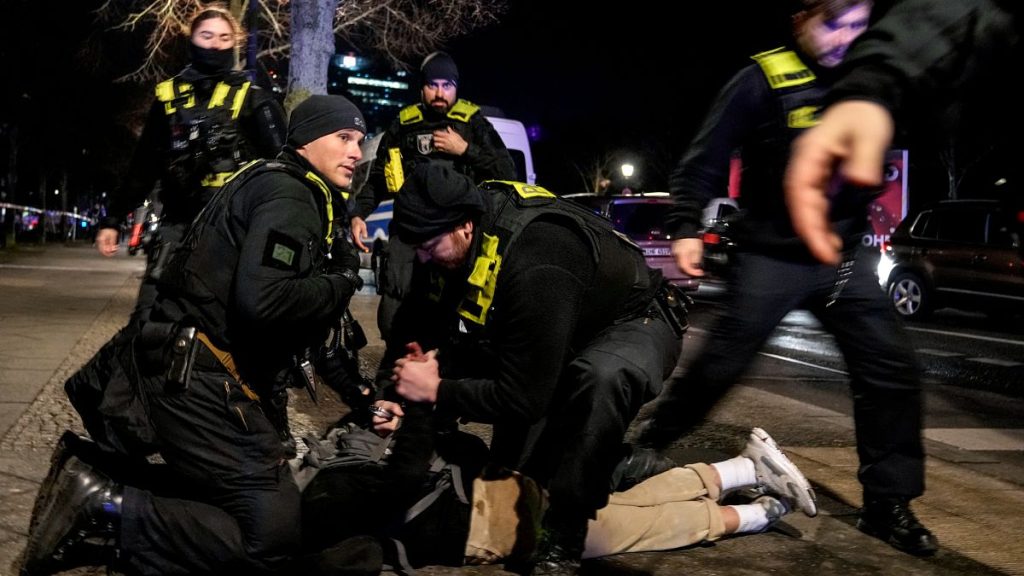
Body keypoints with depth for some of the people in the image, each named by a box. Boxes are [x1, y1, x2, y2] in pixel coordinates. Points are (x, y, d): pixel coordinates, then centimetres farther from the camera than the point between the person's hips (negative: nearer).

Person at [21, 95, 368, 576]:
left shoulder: (295, 193, 21)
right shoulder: (288, 195, -12)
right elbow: (262, 301, -28)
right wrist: (341, 284, -11)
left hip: (196, 373, 10)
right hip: (201, 379, -10)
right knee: (271, 533, -13)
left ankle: (94, 472, 8)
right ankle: (102, 511, -13)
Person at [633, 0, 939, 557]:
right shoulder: (763, 79, -10)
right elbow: (705, 159, -10)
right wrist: (686, 227, -17)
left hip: (843, 256, 5)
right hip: (771, 258, -5)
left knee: (892, 370, 0)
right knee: (717, 366, 0)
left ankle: (888, 503, 12)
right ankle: (643, 449, 20)